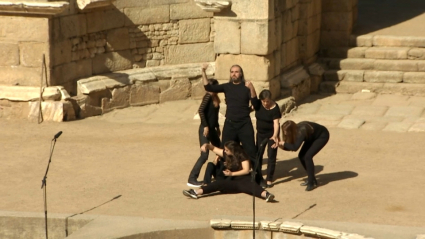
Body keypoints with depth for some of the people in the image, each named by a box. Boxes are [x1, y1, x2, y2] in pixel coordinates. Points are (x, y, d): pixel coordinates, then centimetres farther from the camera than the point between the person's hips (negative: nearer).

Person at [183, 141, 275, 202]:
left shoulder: (242, 156, -5)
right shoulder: (225, 154, 11)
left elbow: (246, 170, -13)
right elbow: (213, 148, 20)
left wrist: (232, 173, -17)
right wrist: (207, 145, -2)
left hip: (243, 179, -4)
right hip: (232, 181, 4)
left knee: (250, 185, -39)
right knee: (219, 183, -23)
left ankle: (265, 194, -70)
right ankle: (196, 192, -44)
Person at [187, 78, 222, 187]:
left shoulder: (215, 97, 10)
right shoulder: (208, 96, -14)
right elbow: (201, 110, -23)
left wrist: (217, 127, 19)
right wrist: (205, 126, -23)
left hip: (212, 129, 9)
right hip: (205, 129, -9)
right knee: (204, 155, -12)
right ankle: (192, 179, -8)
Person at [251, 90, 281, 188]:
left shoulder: (274, 108, -24)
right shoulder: (258, 105, -8)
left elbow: (276, 123, -32)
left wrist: (275, 135, -44)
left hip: (271, 134, -5)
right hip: (260, 133, 5)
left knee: (271, 156, -4)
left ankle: (269, 179, 3)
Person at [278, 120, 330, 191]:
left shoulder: (301, 132, -37)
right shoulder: (295, 130, -14)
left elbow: (295, 147, -42)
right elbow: (293, 146, -8)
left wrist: (284, 144, -29)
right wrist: (283, 147, -24)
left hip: (322, 136, -8)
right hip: (313, 137, 8)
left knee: (308, 156, -20)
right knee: (301, 156, -1)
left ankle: (312, 182, -9)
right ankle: (311, 178, 15)